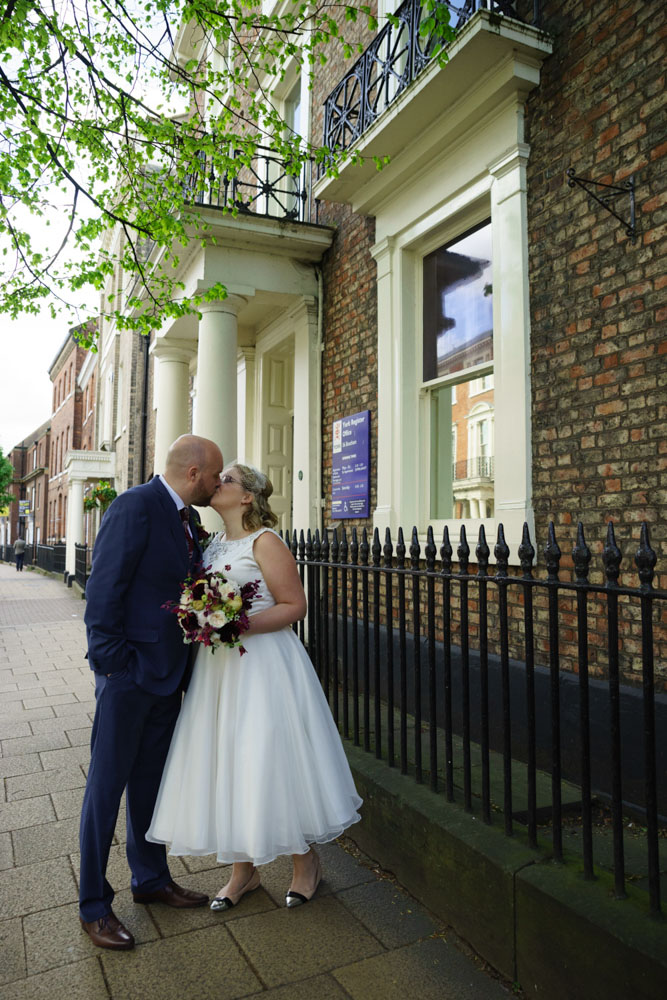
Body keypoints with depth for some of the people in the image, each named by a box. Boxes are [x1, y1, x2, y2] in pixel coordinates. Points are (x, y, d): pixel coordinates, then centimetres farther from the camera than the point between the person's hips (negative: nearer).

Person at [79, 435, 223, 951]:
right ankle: (94, 905, 25)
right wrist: (113, 664, -18)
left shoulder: (187, 518, 9)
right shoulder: (136, 506, -17)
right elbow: (103, 590, -19)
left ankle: (151, 878, 38)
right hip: (129, 674, -8)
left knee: (151, 781, 20)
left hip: (167, 675, 8)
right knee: (107, 786, 8)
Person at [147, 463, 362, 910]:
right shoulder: (214, 545, 12)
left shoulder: (265, 542, -11)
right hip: (218, 665, 8)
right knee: (226, 762, 11)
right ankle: (244, 869, 30)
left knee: (271, 759, 2)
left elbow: (295, 606, -13)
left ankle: (306, 861, 26)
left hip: (263, 663, -7)